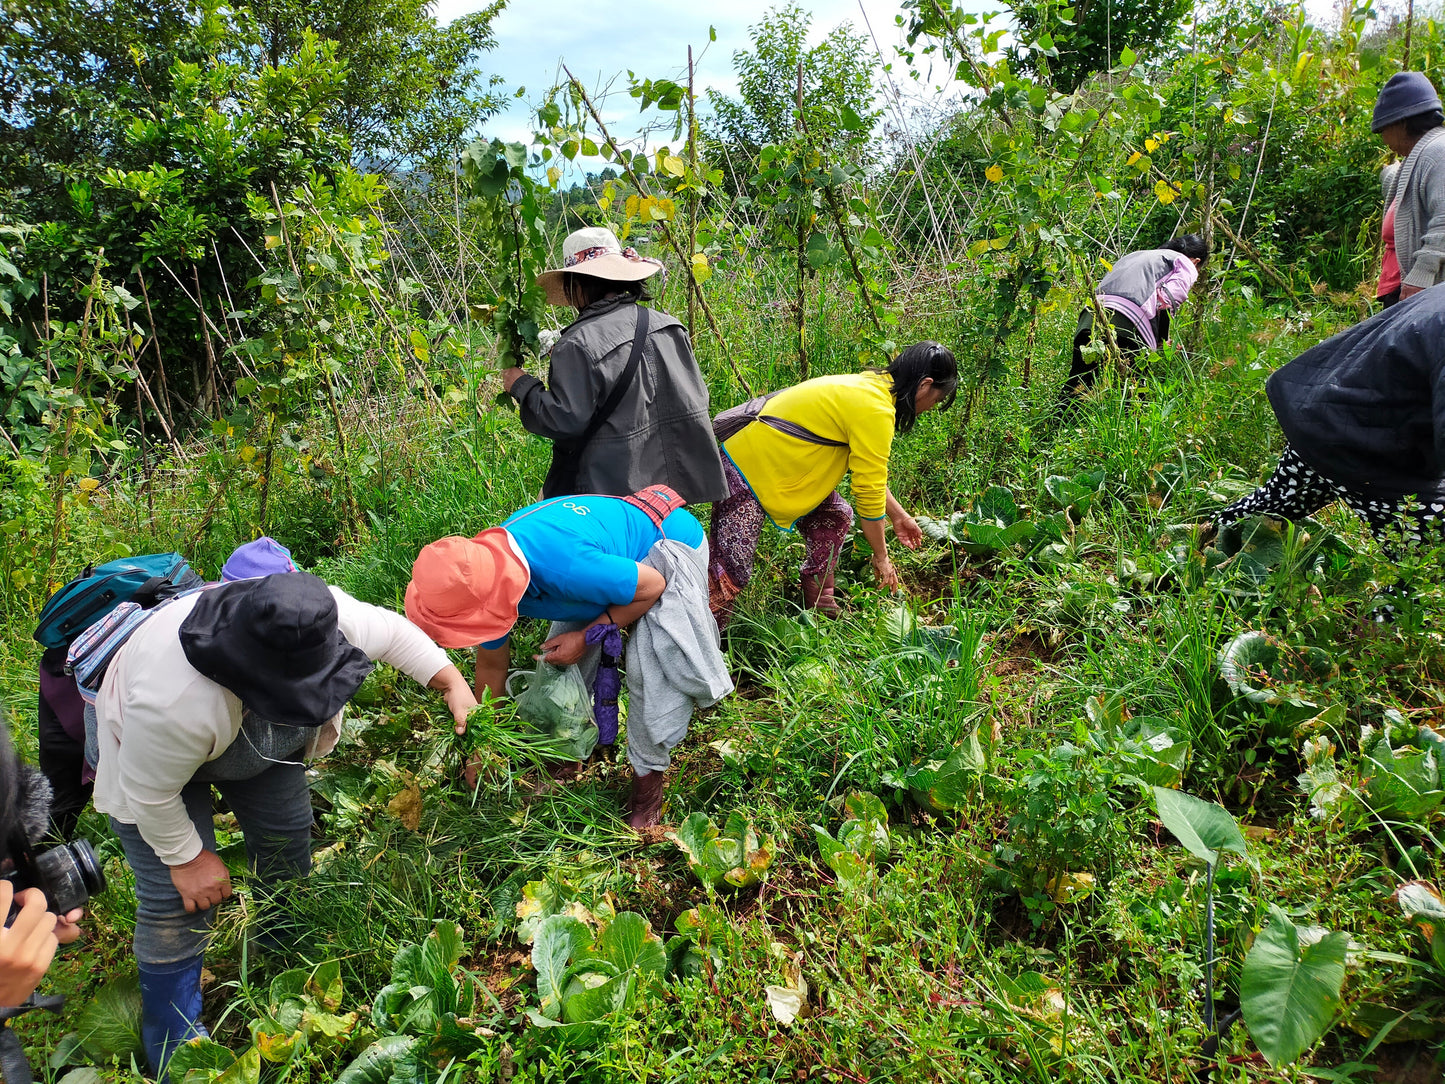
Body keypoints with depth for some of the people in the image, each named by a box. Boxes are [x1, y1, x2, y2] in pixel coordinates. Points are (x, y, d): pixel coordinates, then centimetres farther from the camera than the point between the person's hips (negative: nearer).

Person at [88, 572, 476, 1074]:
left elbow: (390, 630, -14)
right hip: (149, 741, -5)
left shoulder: (324, 618, -36)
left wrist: (451, 681, -18)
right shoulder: (178, 701, -48)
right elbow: (150, 794, -29)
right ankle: (172, 1043, 18)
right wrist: (187, 858, -15)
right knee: (178, 898, -6)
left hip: (255, 732, 5)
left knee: (286, 841, 13)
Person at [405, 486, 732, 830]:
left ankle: (648, 775, 5)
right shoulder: (487, 574, -20)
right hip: (616, 549, 7)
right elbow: (491, 663, 0)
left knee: (650, 671, -17)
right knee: (561, 664, 2)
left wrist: (587, 636, -20)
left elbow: (652, 586, -26)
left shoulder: (563, 566, -45)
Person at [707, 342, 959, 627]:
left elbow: (868, 468, 22)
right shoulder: (875, 409, -20)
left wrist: (898, 515, 25)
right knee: (732, 571, -13)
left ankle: (820, 605, 21)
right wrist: (880, 556, -4)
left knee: (836, 517, 13)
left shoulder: (870, 386, 10)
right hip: (746, 472, -10)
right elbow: (869, 491, -15)